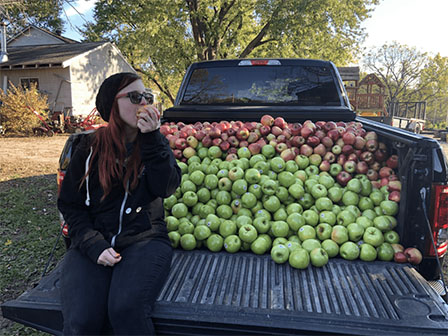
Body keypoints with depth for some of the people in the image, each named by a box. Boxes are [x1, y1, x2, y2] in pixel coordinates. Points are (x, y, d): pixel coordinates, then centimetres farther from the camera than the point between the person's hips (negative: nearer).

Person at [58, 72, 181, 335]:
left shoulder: (155, 143, 8)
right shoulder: (91, 148, 5)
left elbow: (166, 188, -9)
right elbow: (70, 205, 6)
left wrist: (151, 139, -16)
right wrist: (94, 245, -9)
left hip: (145, 239, 0)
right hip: (93, 242, 1)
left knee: (126, 309, -27)